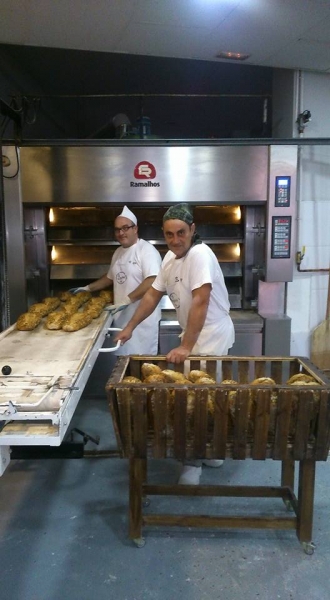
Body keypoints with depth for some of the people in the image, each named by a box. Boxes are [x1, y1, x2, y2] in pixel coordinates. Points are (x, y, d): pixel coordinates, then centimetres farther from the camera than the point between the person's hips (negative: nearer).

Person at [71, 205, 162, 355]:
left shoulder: (147, 250, -12)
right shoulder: (118, 252, 15)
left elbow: (152, 282, -23)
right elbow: (110, 277, 28)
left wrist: (127, 300, -23)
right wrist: (87, 288, 23)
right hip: (122, 316, 8)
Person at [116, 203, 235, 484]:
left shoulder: (200, 254, -22)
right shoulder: (171, 256, 6)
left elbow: (200, 303, -29)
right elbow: (154, 294, 12)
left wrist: (185, 347, -32)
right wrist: (130, 328, 10)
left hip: (212, 337, -8)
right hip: (195, 336, 8)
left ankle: (195, 461, 11)